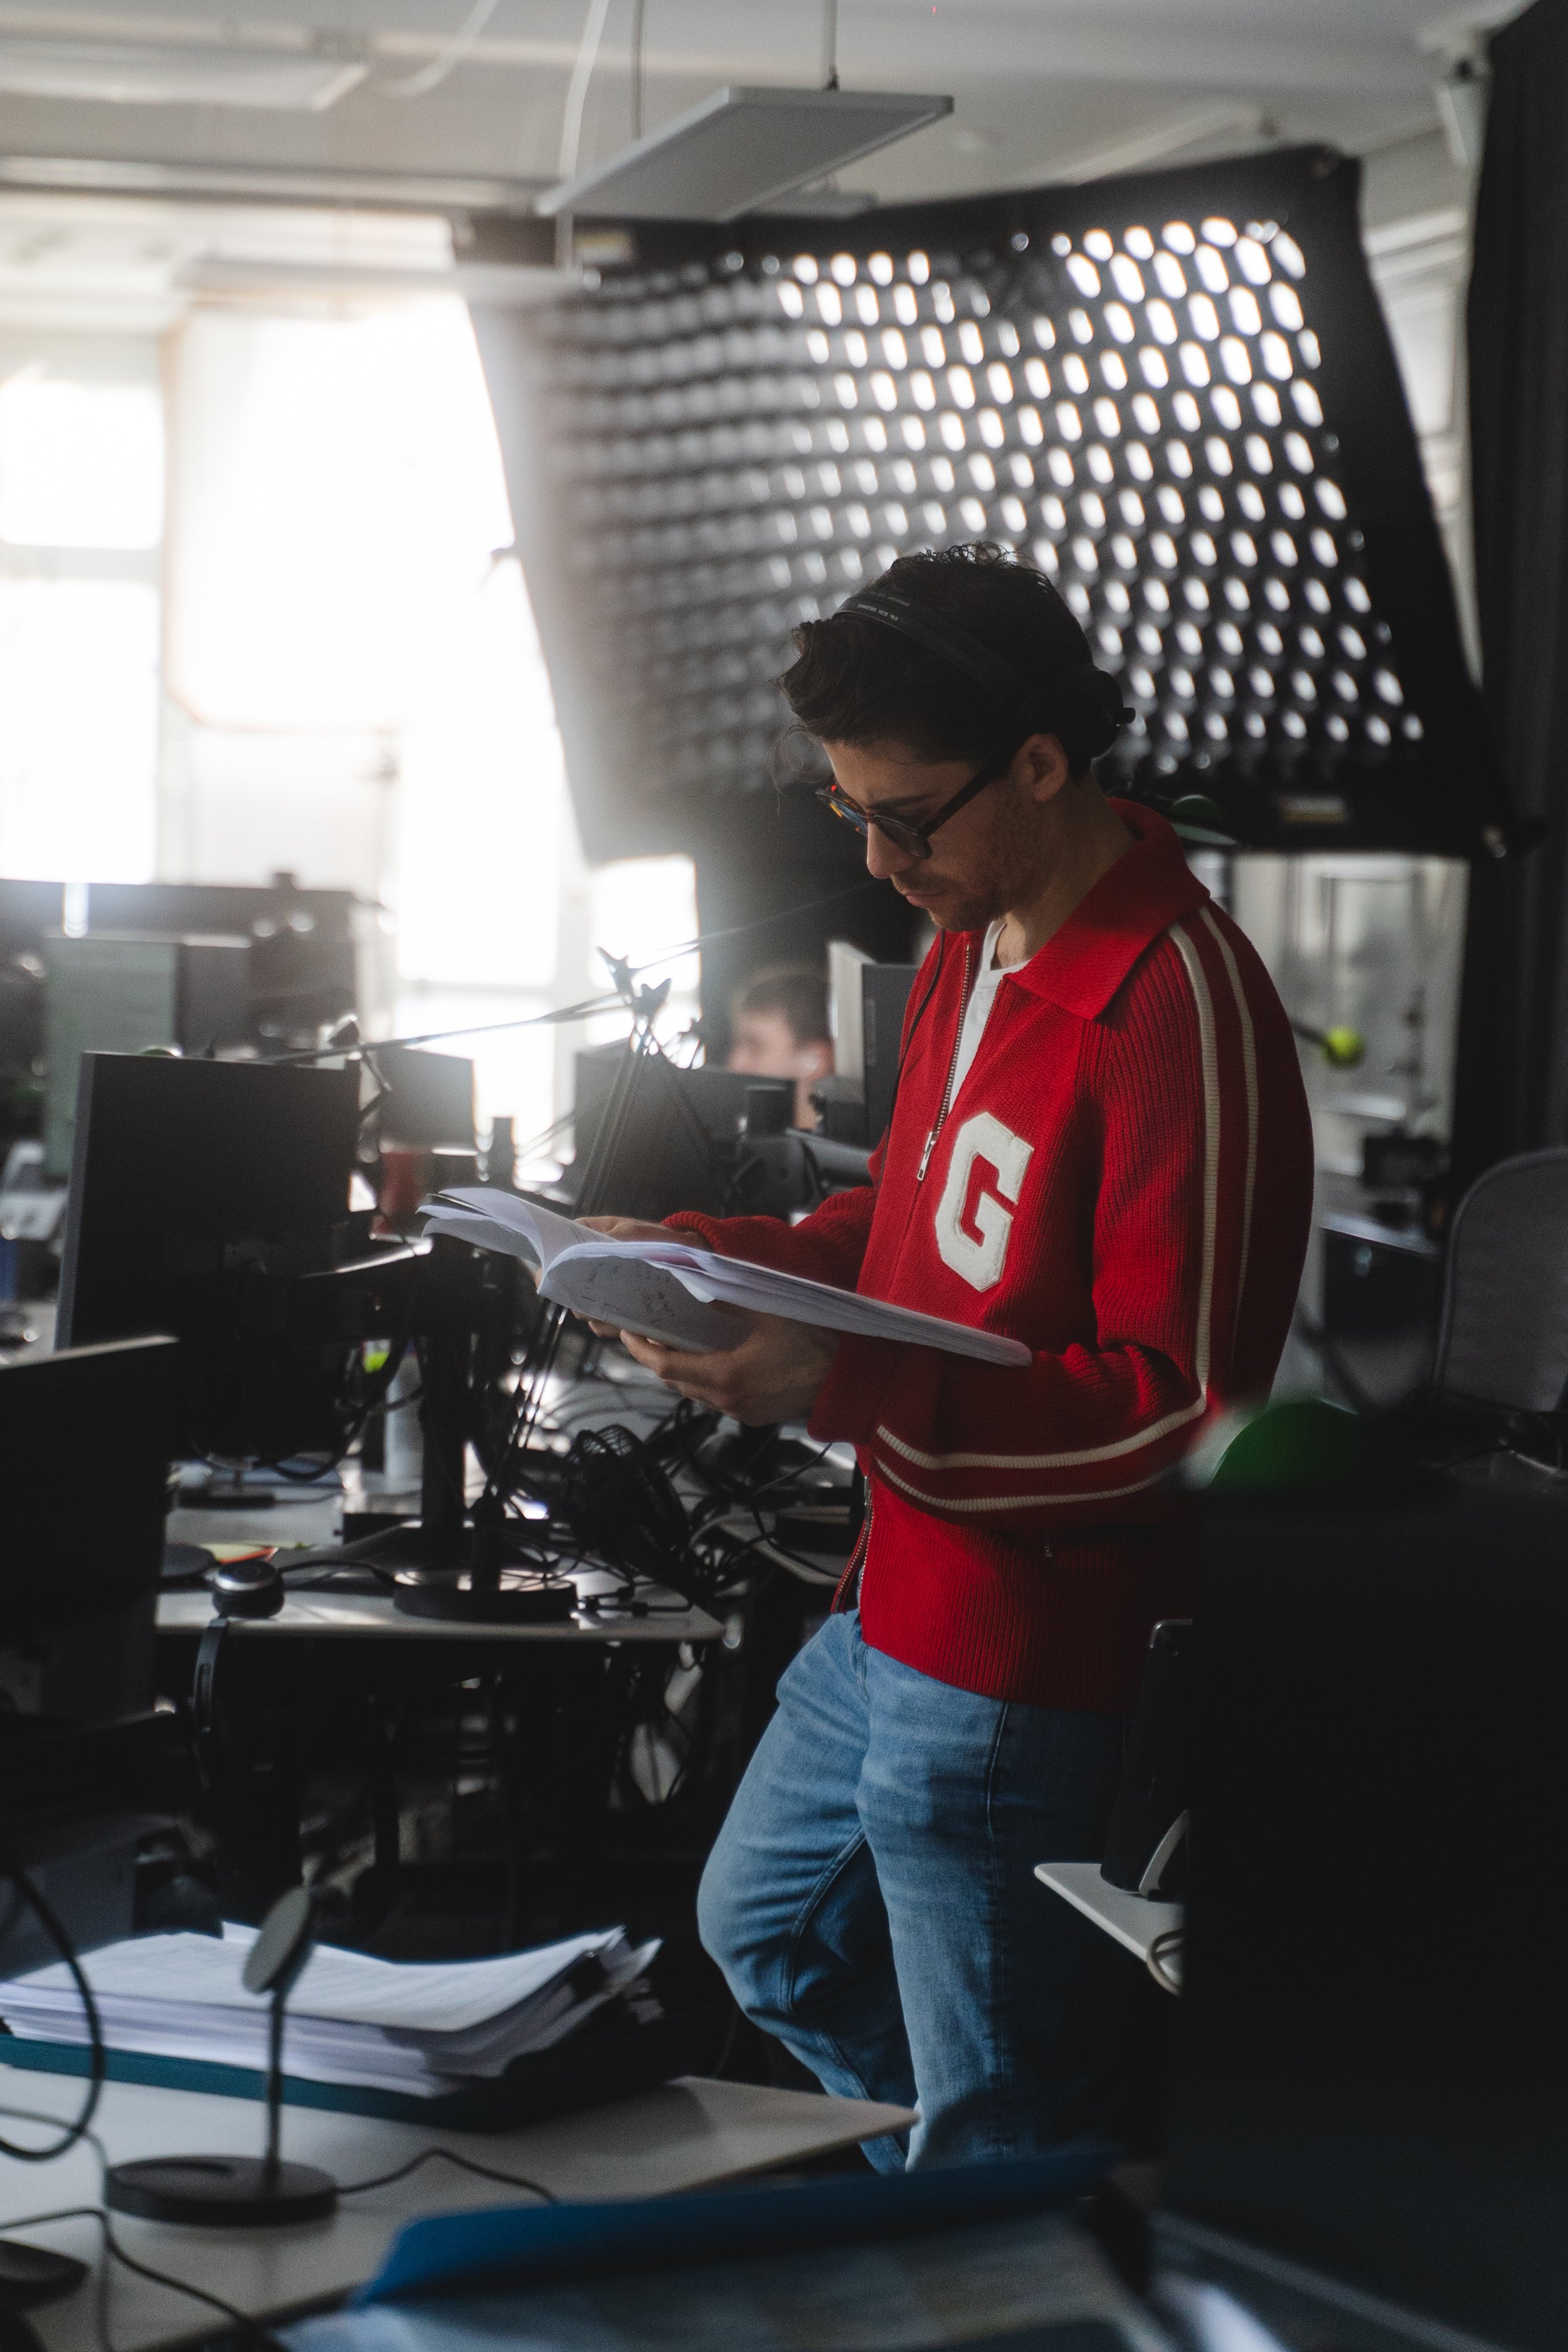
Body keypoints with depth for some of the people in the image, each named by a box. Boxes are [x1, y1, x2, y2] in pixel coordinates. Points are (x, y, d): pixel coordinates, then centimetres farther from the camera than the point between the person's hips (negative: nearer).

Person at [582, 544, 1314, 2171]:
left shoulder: (1181, 1014, -24)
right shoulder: (973, 947, 6)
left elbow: (1180, 1408, -25)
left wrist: (837, 1387, -31)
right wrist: (718, 1257, 3)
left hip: (1030, 1673, -10)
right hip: (893, 1610, 10)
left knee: (995, 2139, 3)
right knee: (761, 1930, 29)